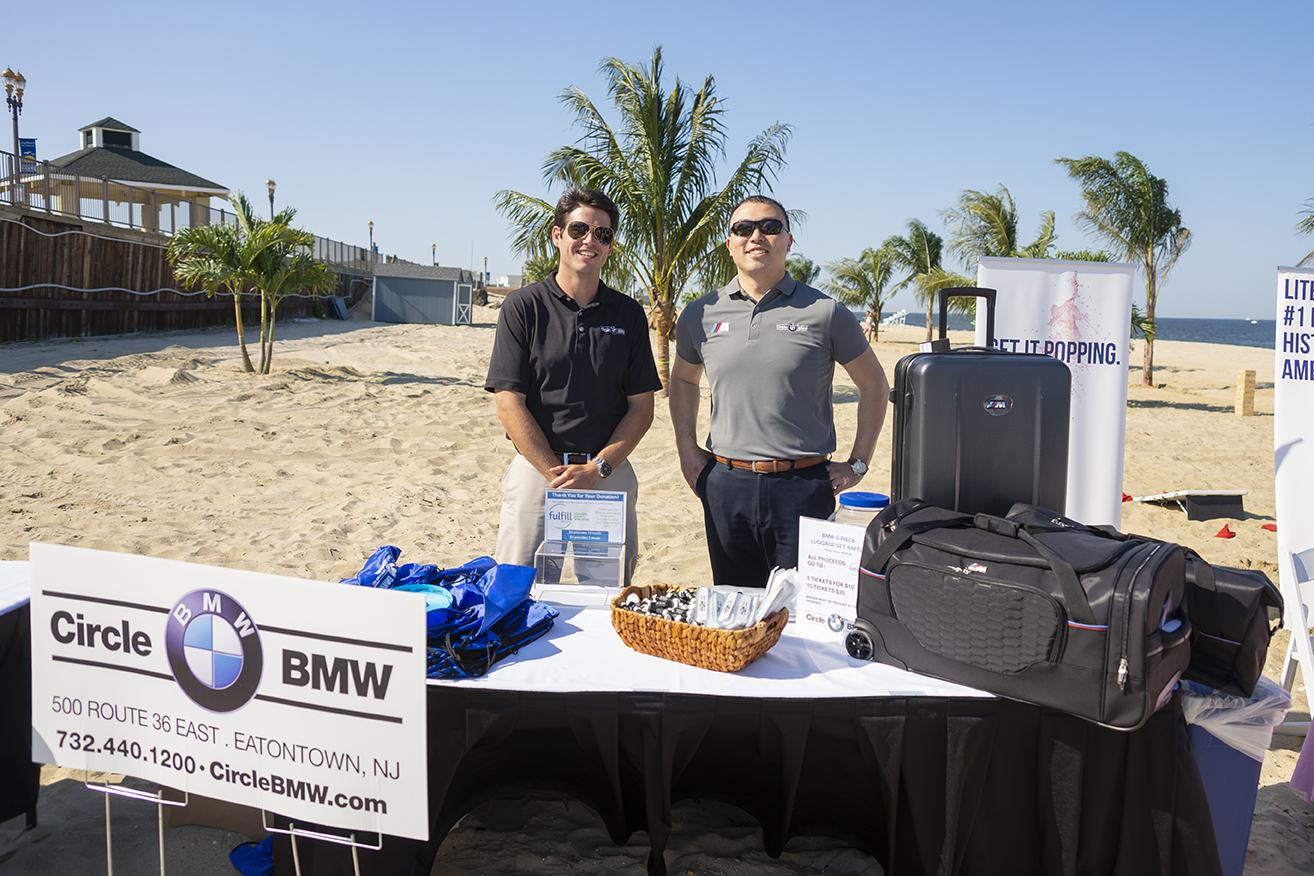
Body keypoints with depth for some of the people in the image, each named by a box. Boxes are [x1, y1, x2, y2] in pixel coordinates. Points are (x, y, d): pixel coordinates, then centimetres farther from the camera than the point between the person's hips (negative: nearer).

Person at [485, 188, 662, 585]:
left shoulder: (628, 313, 8)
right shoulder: (523, 306, 1)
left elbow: (641, 407, 5)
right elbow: (509, 403, -4)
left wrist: (596, 469, -8)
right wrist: (557, 472, -11)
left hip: (610, 474, 2)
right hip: (536, 472, -2)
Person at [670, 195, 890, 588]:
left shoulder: (825, 312, 0)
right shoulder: (701, 314, 7)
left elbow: (874, 384, 9)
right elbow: (683, 380, 24)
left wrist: (857, 464, 5)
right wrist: (687, 449, 13)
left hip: (803, 486, -2)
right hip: (726, 485, 2)